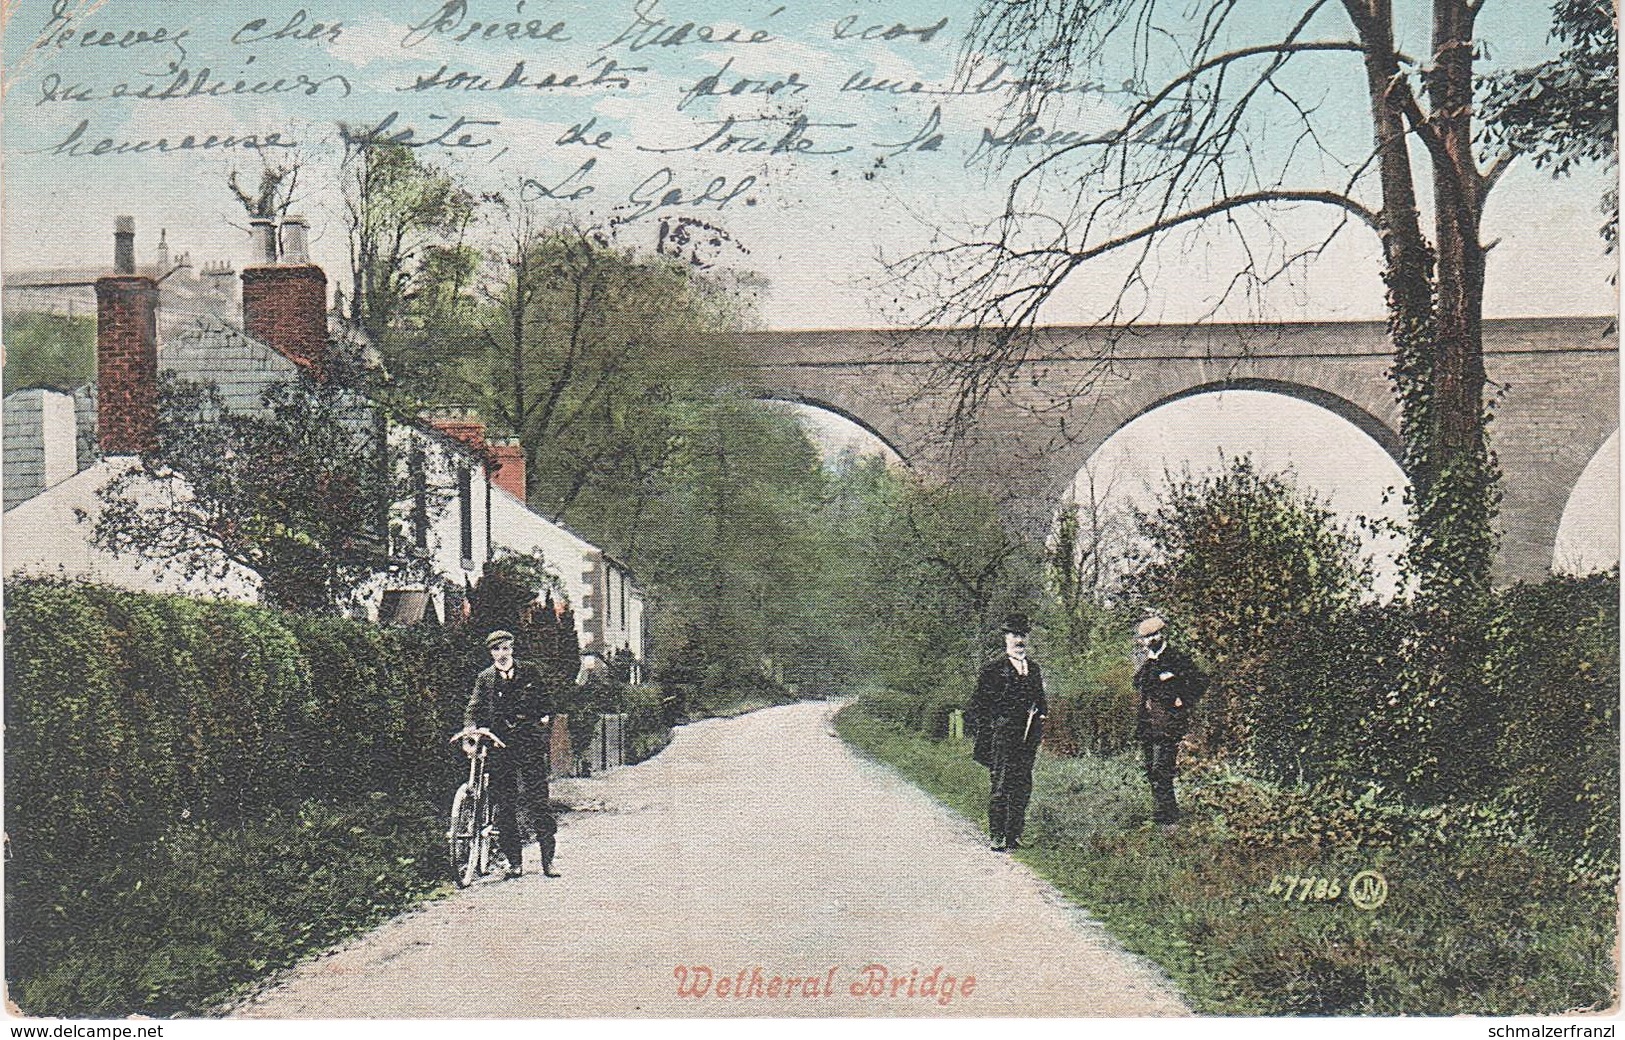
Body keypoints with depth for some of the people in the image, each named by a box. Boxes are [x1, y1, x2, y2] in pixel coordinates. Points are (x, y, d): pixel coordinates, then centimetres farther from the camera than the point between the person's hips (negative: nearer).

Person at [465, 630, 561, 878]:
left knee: (538, 800, -6)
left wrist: (545, 717, 0)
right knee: (505, 805, 2)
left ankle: (548, 859, -1)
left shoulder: (528, 674, 11)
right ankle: (515, 861, 9)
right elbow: (473, 710, 2)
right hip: (499, 745, 1)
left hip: (530, 744, -1)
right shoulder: (485, 679, 10)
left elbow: (544, 700, 17)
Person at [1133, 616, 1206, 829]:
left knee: (1161, 772, -13)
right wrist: (1138, 723, 11)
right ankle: (1169, 813, 23)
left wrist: (1182, 702, -11)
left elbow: (1201, 681, -9)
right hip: (1147, 728, 8)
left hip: (1169, 726, -8)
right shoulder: (1145, 665, 15)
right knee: (1151, 772, 11)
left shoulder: (1176, 661, -8)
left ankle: (1165, 819, -12)